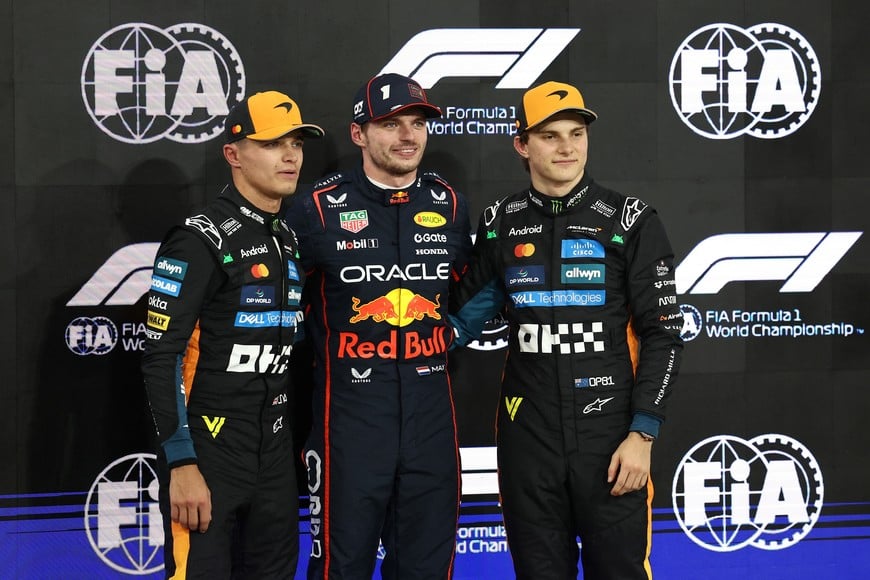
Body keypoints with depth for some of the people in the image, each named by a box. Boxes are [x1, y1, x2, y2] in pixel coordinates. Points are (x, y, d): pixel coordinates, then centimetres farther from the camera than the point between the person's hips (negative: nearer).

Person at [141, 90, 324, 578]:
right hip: (209, 452, -7)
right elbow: (161, 358, -16)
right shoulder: (200, 241, -12)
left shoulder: (291, 242, 12)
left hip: (276, 455, 7)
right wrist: (182, 465, -19)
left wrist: (302, 444, 17)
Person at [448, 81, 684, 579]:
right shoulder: (501, 225, 6)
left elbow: (662, 334, -4)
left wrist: (642, 434, -10)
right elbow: (465, 318, 13)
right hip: (528, 436, 3)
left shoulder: (631, 221, -2)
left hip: (610, 433, -2)